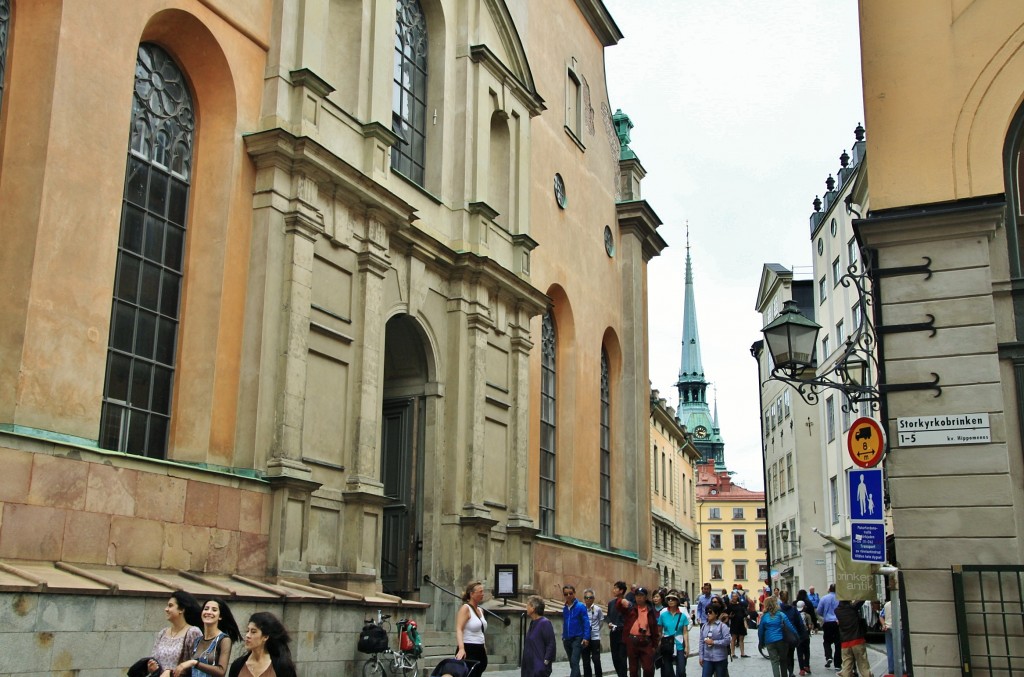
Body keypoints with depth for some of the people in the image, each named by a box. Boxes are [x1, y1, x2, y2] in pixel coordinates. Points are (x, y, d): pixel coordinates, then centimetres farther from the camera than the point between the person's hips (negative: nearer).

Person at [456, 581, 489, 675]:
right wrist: (461, 648, -35)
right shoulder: (465, 608, -9)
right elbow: (459, 630, -21)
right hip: (468, 651, -8)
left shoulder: (480, 610, 15)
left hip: (480, 651, 8)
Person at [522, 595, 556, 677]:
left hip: (539, 667, -9)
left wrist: (546, 661, -18)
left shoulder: (544, 623, -15)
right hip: (529, 667, 9)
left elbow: (551, 644, -18)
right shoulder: (533, 623, 13)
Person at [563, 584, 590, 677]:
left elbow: (586, 622, -9)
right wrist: (563, 637, 14)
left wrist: (586, 638, -16)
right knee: (572, 663, 14)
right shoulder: (565, 608, 8)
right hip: (567, 639, 6)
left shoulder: (581, 606, -8)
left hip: (578, 638, -6)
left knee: (574, 662, -17)